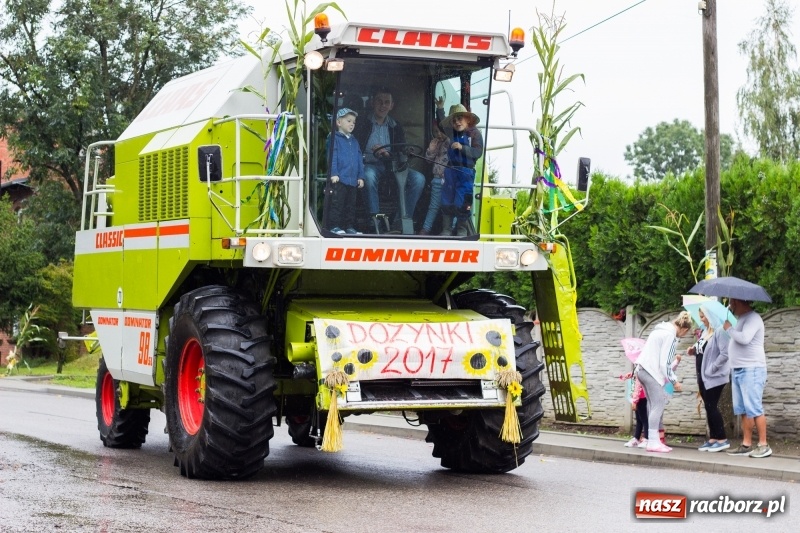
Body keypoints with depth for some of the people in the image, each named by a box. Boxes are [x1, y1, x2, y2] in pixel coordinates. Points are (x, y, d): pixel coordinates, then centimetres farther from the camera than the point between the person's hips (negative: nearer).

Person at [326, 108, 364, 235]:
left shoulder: (354, 142, 18)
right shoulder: (335, 138, -4)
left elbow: (360, 160, 18)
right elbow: (332, 157, -11)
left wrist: (360, 176, 12)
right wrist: (333, 173, -19)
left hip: (352, 181, 7)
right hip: (339, 179, -7)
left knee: (350, 205, 11)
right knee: (337, 203, -6)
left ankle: (349, 227, 17)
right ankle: (334, 226, -2)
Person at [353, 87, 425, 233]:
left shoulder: (396, 128, 15)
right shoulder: (362, 125, 5)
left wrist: (387, 154, -14)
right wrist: (373, 155, -20)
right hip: (370, 165, -3)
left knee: (418, 178, -23)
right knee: (369, 175, -41)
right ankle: (375, 219, -32)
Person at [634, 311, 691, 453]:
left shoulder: (661, 330, 17)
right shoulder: (670, 335, -12)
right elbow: (664, 363, -14)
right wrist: (674, 381, -7)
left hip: (642, 369, 10)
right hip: (650, 371, -10)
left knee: (655, 405, 11)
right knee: (657, 405, -8)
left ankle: (654, 440, 10)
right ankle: (653, 442, -10)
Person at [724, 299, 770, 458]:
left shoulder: (752, 318, -11)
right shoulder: (741, 319, 18)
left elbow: (745, 338, -25)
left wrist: (729, 328, -11)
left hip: (751, 370, -10)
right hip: (739, 370, 10)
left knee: (754, 409, -11)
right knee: (743, 410, 8)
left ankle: (763, 445, -8)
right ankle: (746, 445, 9)